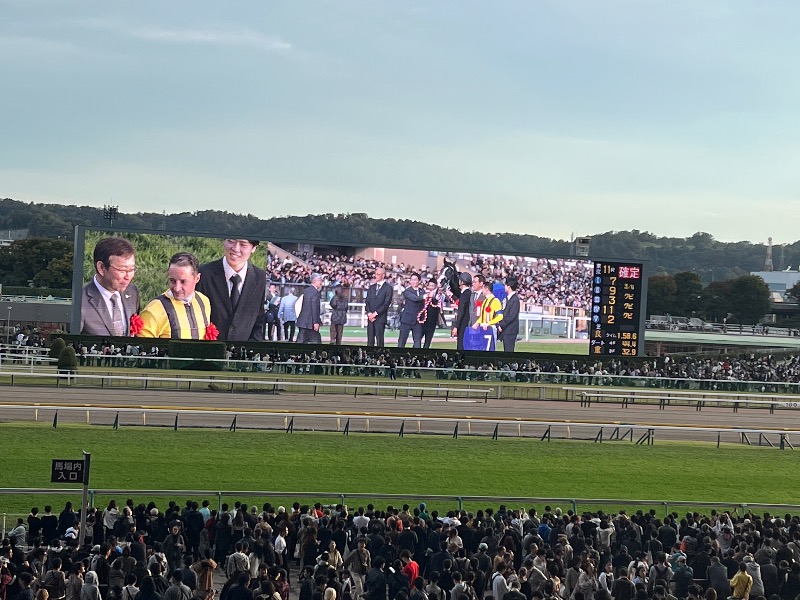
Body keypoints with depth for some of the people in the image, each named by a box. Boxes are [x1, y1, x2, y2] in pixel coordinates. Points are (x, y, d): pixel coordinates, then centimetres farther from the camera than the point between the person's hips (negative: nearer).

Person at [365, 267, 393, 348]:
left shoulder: (388, 288, -1)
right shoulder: (371, 287, 17)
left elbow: (386, 304, -8)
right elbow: (367, 302, 13)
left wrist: (375, 313, -13)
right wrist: (369, 313, -4)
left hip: (380, 318, -5)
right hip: (370, 317, 5)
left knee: (379, 340, -8)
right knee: (370, 340, 3)